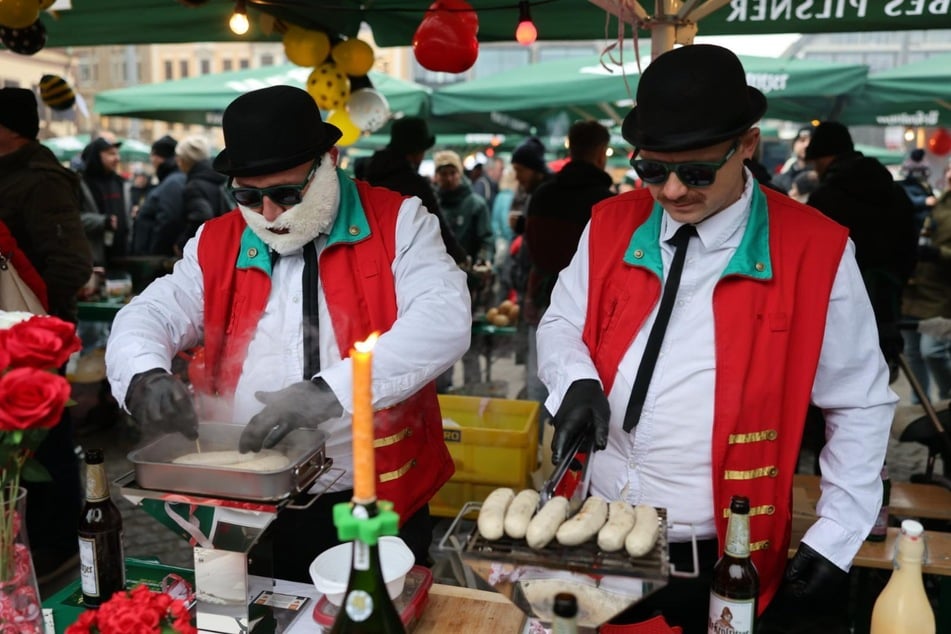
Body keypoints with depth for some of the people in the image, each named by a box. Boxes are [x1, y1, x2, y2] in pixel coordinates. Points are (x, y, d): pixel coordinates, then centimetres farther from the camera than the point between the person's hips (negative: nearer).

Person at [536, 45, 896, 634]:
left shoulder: (816, 251, -11)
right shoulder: (610, 225, -1)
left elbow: (861, 404, -4)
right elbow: (561, 326, 8)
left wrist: (837, 537, -7)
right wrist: (577, 381, -14)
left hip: (721, 559, -3)